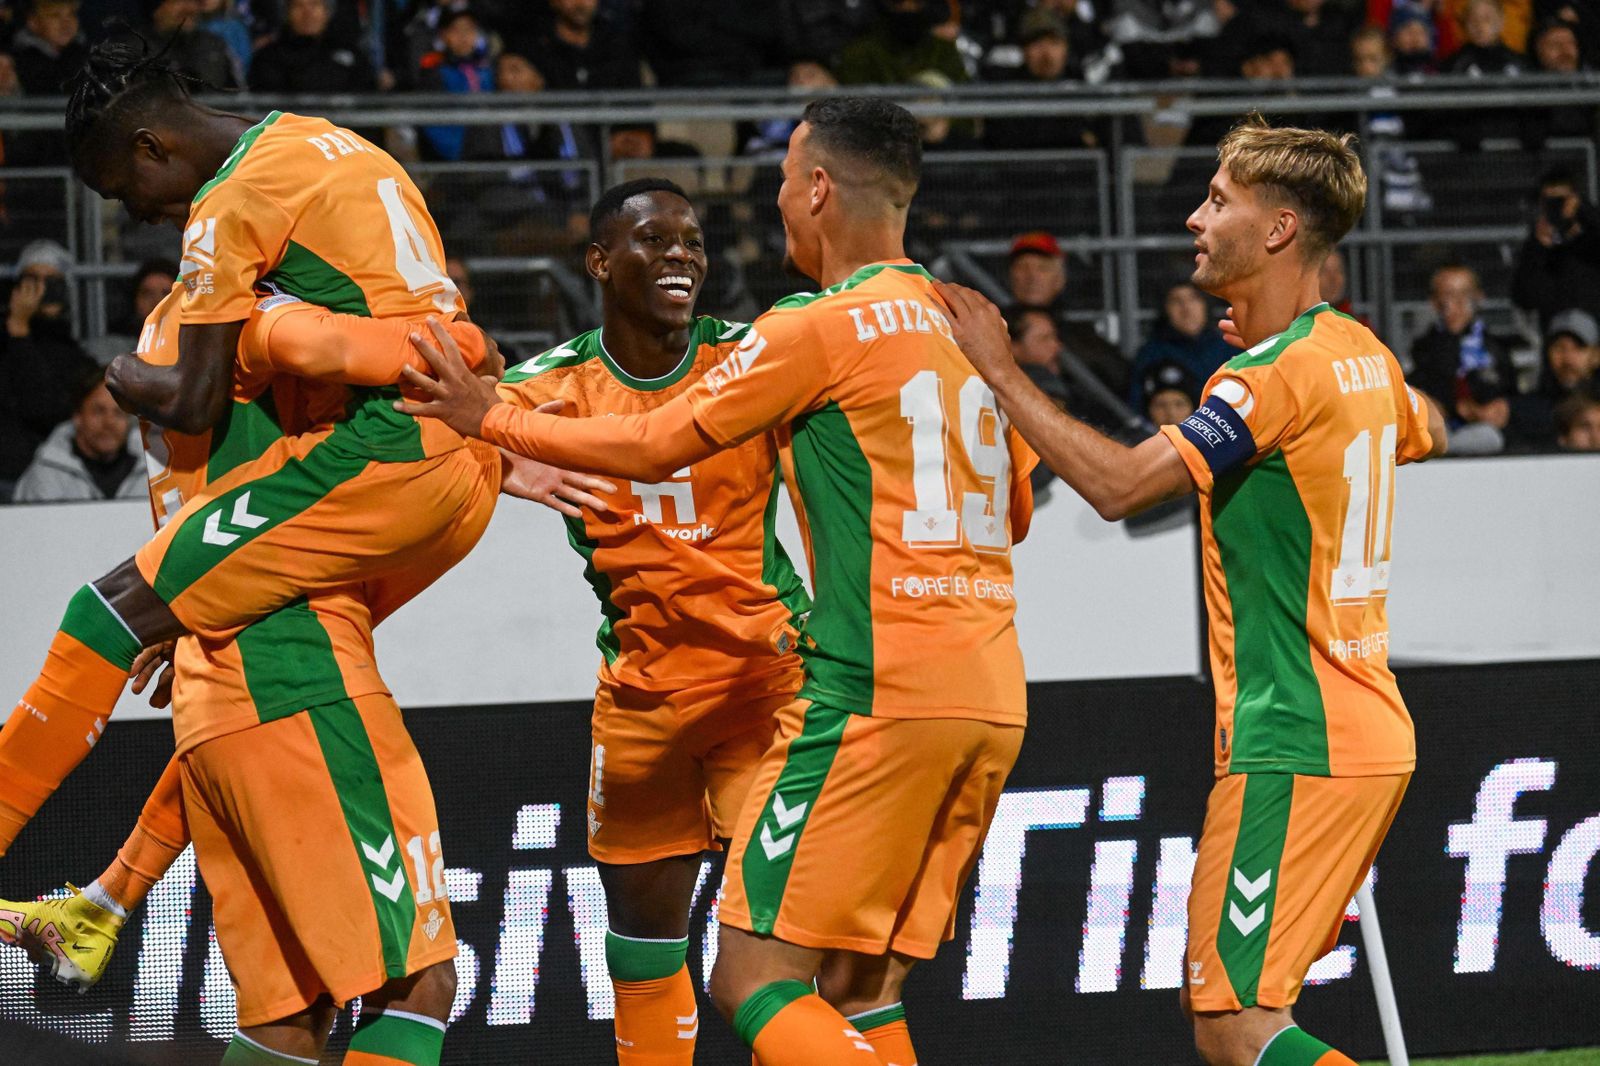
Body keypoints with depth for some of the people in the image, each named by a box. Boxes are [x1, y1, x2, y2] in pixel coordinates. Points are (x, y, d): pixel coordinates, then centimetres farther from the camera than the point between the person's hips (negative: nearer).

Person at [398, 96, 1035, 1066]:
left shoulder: (817, 330, -7)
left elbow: (655, 448, 0)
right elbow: (1016, 509, 25)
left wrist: (490, 418, 10)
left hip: (882, 697, -8)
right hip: (994, 702, 8)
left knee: (757, 978, -6)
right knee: (859, 988, 12)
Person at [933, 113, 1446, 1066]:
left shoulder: (1279, 375, -17)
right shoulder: (1360, 354, 11)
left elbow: (1121, 483, -25)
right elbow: (1426, 433, 35)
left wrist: (999, 370, -17)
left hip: (1296, 747, -10)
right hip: (1370, 734, 10)